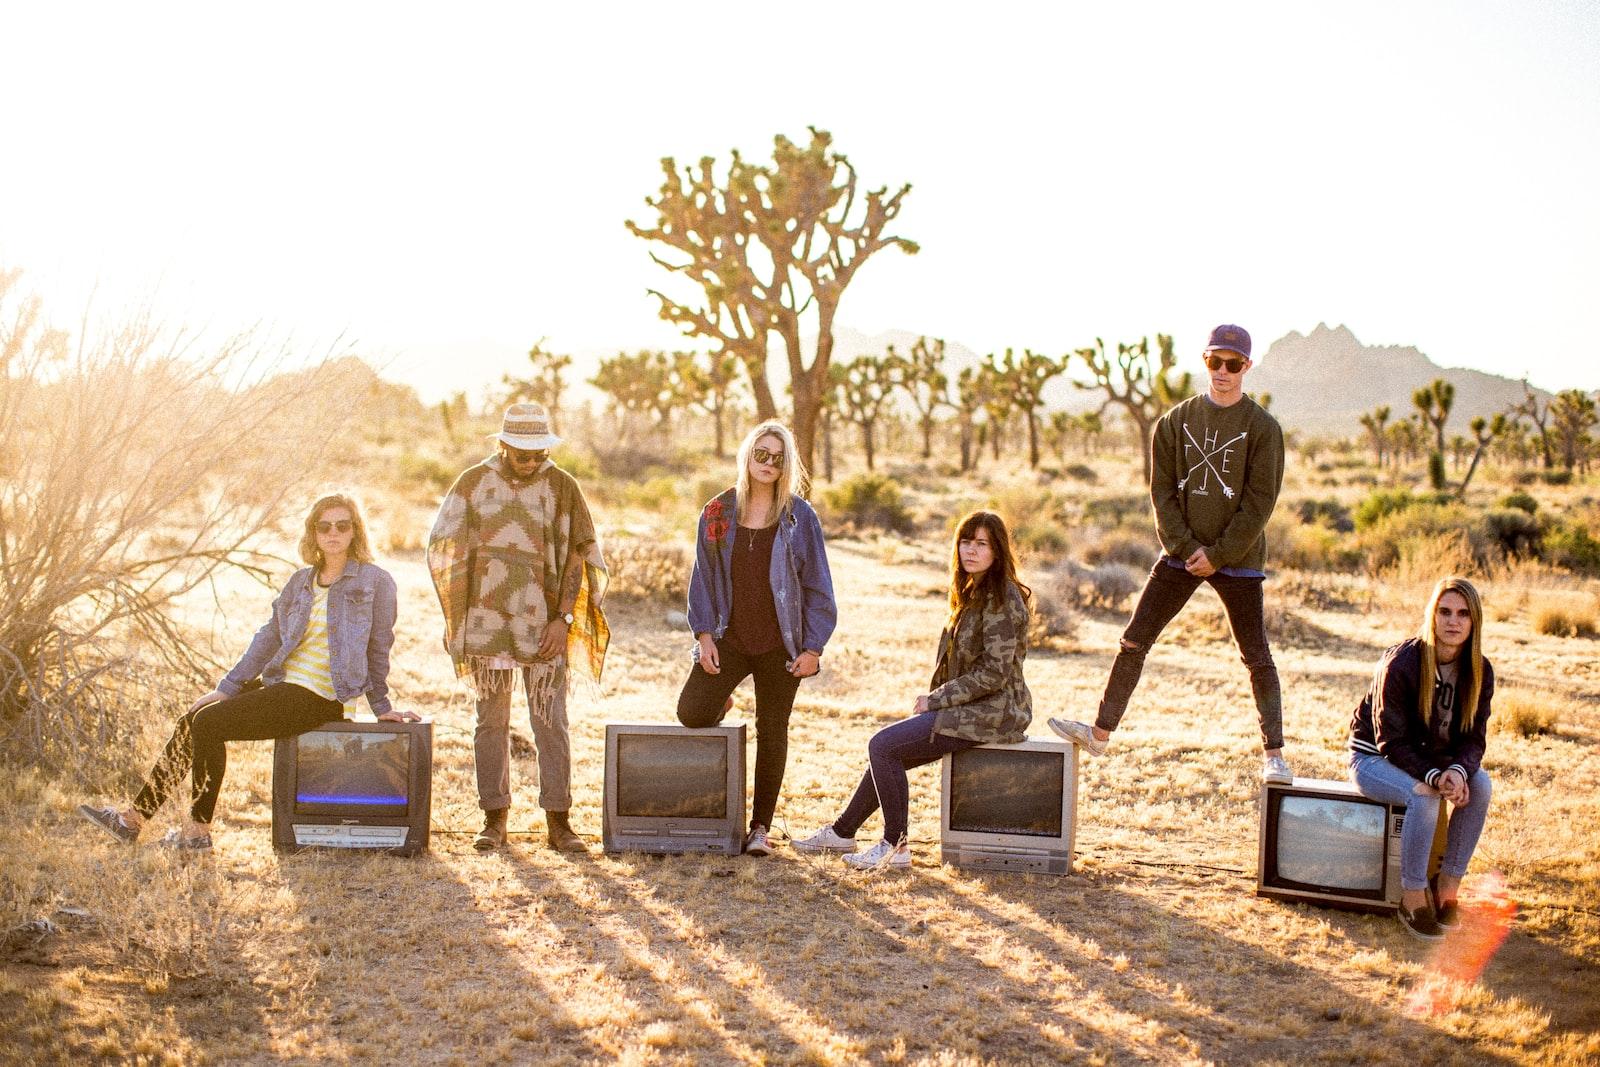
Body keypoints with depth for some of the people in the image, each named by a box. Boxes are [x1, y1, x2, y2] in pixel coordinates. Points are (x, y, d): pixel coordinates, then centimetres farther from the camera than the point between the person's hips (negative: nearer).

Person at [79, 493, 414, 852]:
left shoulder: (376, 582, -6)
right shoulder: (300, 581, 13)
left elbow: (378, 649, -1)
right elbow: (268, 637, 11)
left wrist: (382, 708, 3)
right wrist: (226, 688, 6)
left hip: (318, 697, -7)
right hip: (282, 683, 7)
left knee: (209, 723, -17)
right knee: (192, 720, -2)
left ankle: (199, 830, -6)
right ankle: (134, 818, 5)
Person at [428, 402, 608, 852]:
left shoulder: (562, 487, 1)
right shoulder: (474, 482, 4)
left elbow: (580, 555, 2)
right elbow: (444, 548, 9)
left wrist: (563, 619, -6)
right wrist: (460, 616, 5)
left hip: (543, 630, -1)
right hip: (487, 625, 1)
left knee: (551, 724, -1)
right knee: (491, 722, 6)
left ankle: (558, 820, 5)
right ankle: (494, 818, 14)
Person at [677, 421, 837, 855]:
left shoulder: (799, 517, -3)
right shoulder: (718, 513, 2)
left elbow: (817, 586, -1)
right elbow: (702, 577, 6)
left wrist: (812, 647, -5)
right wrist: (704, 633, -4)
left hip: (780, 644, -1)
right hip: (729, 638, 1)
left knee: (772, 733, 6)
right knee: (691, 712, -13)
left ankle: (761, 826, 18)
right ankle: (723, 703, 24)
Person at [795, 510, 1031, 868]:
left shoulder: (1001, 598, -16)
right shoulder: (974, 591, 15)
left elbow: (994, 672, -22)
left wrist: (935, 700, -15)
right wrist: (933, 697, 5)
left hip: (992, 714, -10)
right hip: (971, 708, 10)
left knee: (882, 745, -15)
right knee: (887, 749, 12)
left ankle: (896, 846, -6)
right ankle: (842, 832, 22)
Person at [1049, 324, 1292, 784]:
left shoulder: (1262, 427, -5)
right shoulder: (1176, 421, 5)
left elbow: (1260, 503, -8)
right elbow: (1163, 491, 2)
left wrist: (1218, 554, -13)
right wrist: (1186, 546, -9)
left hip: (1238, 559, -3)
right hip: (1180, 554, 3)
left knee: (1258, 658, 0)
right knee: (1134, 642, 1)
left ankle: (1273, 755, 10)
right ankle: (1101, 732, 8)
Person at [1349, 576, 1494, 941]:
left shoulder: (1480, 672, -8)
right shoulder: (1399, 664, -23)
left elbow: (1473, 738, -7)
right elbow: (1391, 741, -22)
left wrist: (1458, 770, -30)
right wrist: (1433, 777, -36)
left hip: (1433, 758, 5)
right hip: (1375, 758, -5)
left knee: (1479, 785, -23)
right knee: (1424, 796, -33)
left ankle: (1448, 886, -12)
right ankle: (1413, 898, -21)